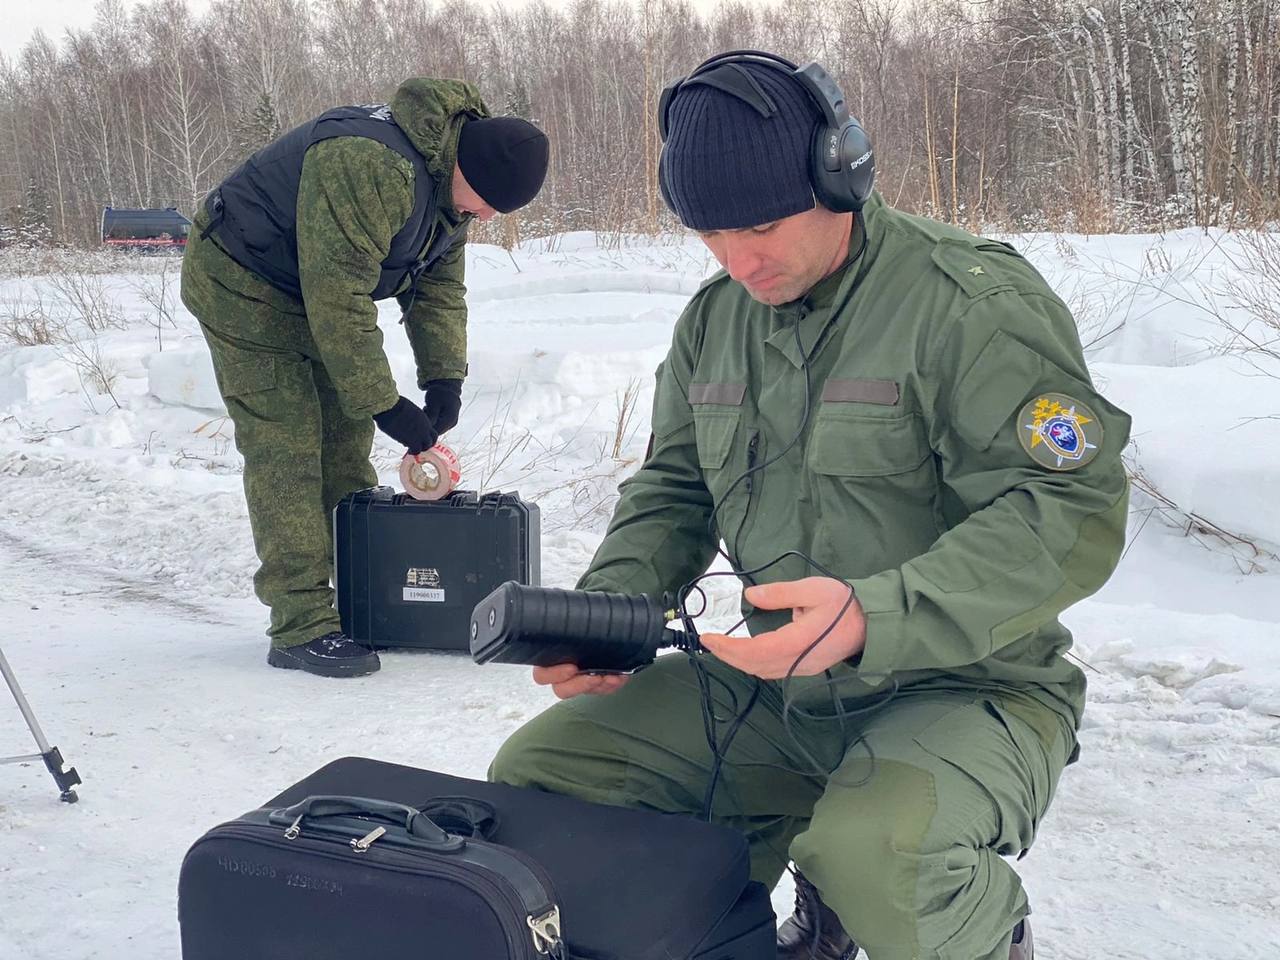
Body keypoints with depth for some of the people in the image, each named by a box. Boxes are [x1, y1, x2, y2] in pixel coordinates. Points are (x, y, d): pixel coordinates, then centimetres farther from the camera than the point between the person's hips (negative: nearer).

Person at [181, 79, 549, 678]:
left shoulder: (452, 181, -4)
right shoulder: (368, 166, -35)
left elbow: (439, 284, 4)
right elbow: (338, 301, -34)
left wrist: (444, 378, -8)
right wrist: (384, 405, -29)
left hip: (314, 288, 9)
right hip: (240, 285, -9)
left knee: (346, 439, 7)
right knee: (285, 447, -14)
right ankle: (302, 626, -12)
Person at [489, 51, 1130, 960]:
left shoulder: (970, 300, -15)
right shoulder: (714, 318, 6)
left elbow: (1073, 512, -21)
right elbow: (672, 490, 14)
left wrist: (873, 620, -34)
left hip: (966, 688, -6)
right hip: (778, 691, 7)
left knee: (876, 858, -38)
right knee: (534, 772, -3)